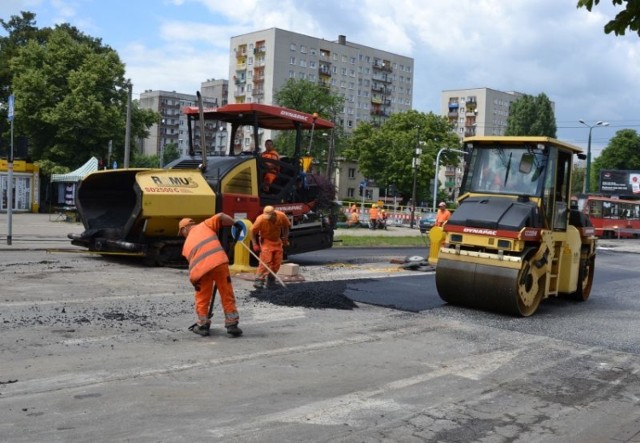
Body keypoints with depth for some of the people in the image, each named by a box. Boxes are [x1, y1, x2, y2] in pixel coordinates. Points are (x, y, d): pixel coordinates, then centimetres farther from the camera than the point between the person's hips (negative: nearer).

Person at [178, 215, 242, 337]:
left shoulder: (186, 245, 31)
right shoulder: (204, 225, 26)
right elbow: (221, 216, 11)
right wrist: (235, 224, 24)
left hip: (200, 269, 2)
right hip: (218, 262, -1)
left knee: (202, 298, 21)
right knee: (227, 295, 10)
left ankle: (203, 326, 28)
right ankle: (232, 325, 13)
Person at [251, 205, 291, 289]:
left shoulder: (281, 216, -19)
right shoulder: (260, 219, -27)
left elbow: (286, 226, 2)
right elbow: (253, 231, -15)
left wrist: (285, 238, -2)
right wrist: (255, 244, -18)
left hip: (277, 241, 4)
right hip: (266, 241, -4)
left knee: (277, 262, 5)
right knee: (265, 261, -18)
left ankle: (271, 278, 22)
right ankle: (259, 280, -16)